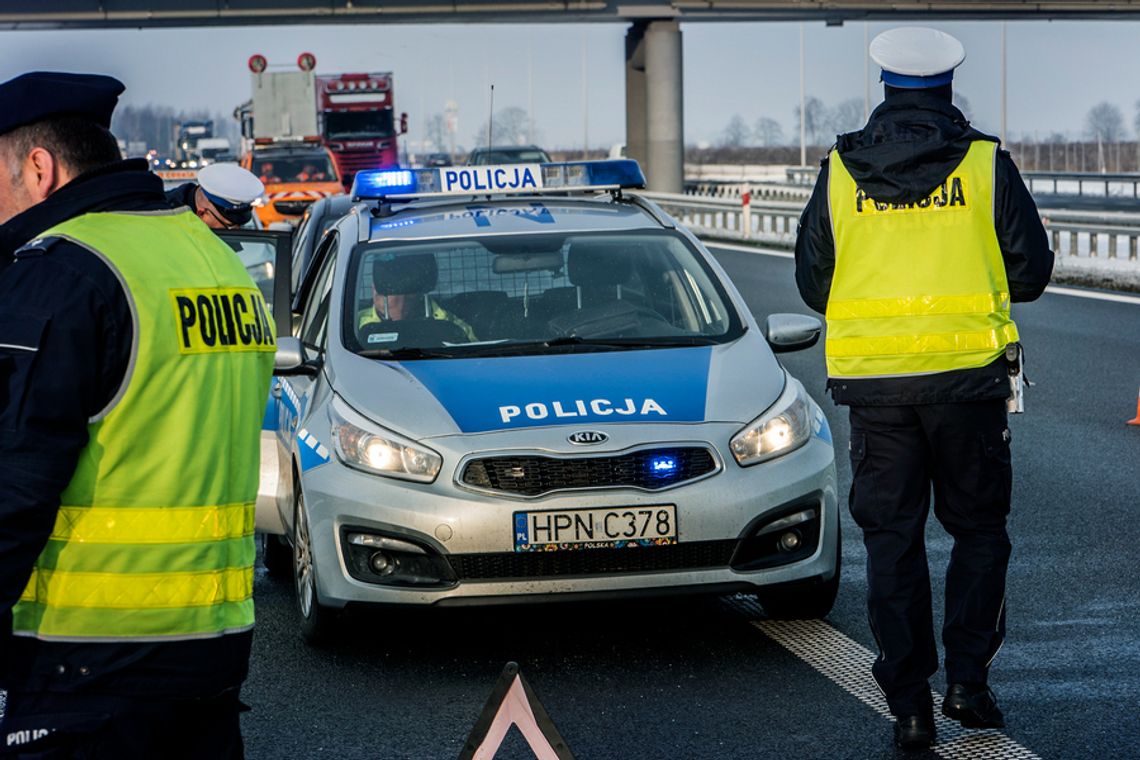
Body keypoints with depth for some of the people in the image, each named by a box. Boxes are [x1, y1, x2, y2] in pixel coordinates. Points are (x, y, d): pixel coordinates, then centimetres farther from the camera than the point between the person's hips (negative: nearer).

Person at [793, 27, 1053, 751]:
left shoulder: (840, 171, 4)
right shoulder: (986, 162, -1)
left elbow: (812, 282, 8)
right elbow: (1030, 272, 1)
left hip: (872, 378, 1)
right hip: (967, 372, -1)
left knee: (892, 540, 7)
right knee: (980, 529, 13)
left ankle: (910, 704, 5)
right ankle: (968, 678, 3)